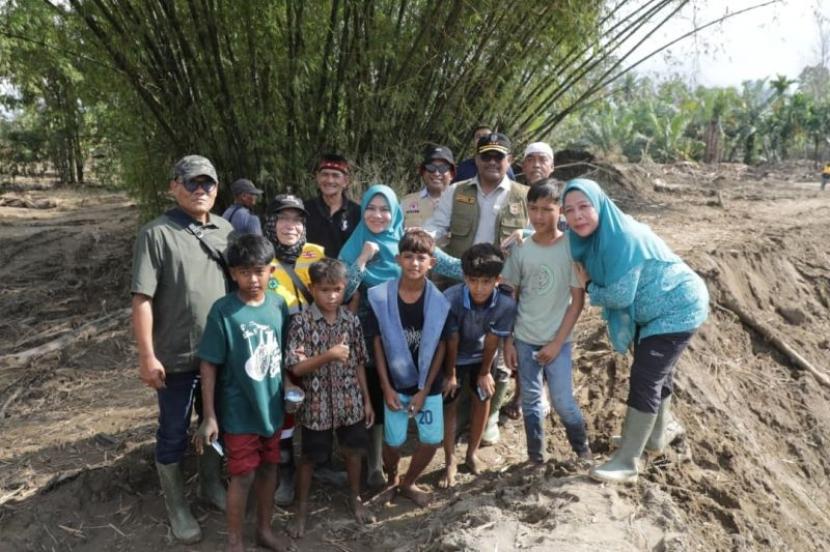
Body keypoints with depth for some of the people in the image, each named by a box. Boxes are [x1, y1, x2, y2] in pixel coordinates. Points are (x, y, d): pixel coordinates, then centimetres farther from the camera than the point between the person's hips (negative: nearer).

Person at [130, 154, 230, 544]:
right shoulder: (156, 233, -11)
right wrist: (146, 355, -17)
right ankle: (176, 506, 29)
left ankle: (211, 485, 41)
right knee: (174, 433, 10)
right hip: (177, 356, -5)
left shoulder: (226, 230, 5)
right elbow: (142, 298, -14)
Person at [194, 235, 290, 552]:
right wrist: (209, 417, -13)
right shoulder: (223, 311, -17)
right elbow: (209, 365, -13)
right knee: (243, 476, 6)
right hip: (239, 412, -4)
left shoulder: (279, 306, -3)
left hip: (272, 406, 5)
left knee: (269, 468, 17)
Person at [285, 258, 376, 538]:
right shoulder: (302, 322, -14)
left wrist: (367, 400, 6)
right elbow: (296, 367, -17)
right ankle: (302, 507, 36)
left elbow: (359, 363, 5)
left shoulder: (351, 320, -2)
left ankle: (355, 498, 43)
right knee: (310, 458, 13)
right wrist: (329, 355, -29)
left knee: (354, 451, 18)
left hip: (350, 402, 3)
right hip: (316, 404, -3)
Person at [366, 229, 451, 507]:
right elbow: (377, 343, -6)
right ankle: (391, 480, 37)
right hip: (395, 383, -1)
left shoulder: (439, 301, -10)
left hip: (428, 384, 1)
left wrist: (425, 389, -7)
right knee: (394, 441, 5)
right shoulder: (380, 297, -12)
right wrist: (386, 387, -8)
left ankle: (408, 483, 32)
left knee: (432, 440, 5)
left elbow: (440, 347, -4)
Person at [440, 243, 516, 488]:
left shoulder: (506, 303, -34)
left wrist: (485, 373, -4)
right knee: (449, 405, 4)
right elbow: (451, 341, -23)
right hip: (455, 357, -2)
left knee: (483, 399, 14)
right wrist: (451, 374, -9)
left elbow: (493, 341, -18)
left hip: (482, 356, 2)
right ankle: (450, 462, 19)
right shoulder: (451, 299, -37)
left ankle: (472, 453, 35)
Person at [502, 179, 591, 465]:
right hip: (524, 339, 3)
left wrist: (557, 343, -10)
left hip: (557, 340, -2)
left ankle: (583, 449, 26)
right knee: (530, 400, 11)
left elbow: (577, 301, -8)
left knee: (563, 401, -1)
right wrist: (508, 341, 1)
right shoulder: (521, 249, -3)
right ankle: (535, 456, 27)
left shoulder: (571, 248, -10)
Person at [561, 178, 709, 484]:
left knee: (644, 378, -10)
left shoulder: (624, 237, -32)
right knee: (656, 374, 23)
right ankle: (657, 436, 44)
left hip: (677, 309, -9)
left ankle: (626, 462, -1)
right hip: (652, 312, 9)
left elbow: (620, 296, -31)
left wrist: (588, 287, -13)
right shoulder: (591, 236, -6)